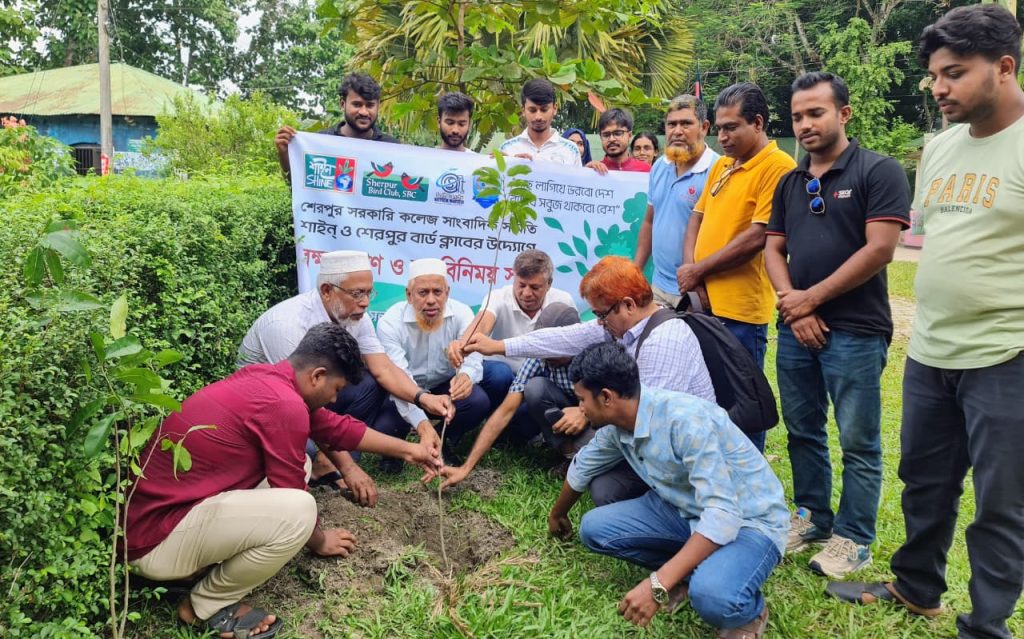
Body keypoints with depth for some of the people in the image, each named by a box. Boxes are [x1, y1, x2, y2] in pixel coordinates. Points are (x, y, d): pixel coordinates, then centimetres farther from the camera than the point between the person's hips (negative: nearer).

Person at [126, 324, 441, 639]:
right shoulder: (284, 405, -23)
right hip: (155, 538, -10)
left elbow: (334, 426, 17)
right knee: (300, 511, -25)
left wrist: (407, 449, 22)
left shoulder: (265, 377, 5)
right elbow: (294, 503, -11)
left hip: (157, 506, 10)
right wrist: (319, 541, 10)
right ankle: (207, 605, -1)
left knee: (298, 463, 11)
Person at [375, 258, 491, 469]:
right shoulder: (390, 323, -24)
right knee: (382, 427, -30)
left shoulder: (461, 314, -17)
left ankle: (444, 444, 4)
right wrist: (422, 424, -49)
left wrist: (466, 375, -58)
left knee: (478, 402, -28)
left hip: (446, 387, 2)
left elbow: (472, 356, -31)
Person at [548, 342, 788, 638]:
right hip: (687, 510, 7)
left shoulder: (685, 419, -32)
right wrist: (557, 514, 34)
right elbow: (582, 468, 17)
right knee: (593, 528, -5)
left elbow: (723, 515, -35)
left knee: (712, 594, -37)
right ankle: (692, 570, 7)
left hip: (749, 520, -7)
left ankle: (749, 609, -1)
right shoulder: (618, 425, -5)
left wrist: (658, 585, -37)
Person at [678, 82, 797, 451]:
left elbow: (757, 237, -18)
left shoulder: (778, 167, -12)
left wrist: (698, 270, -11)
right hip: (703, 300, 8)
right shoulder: (721, 165, 14)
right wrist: (690, 270, -2)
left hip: (740, 309, -8)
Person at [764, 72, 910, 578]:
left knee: (858, 442, 3)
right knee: (802, 432, 15)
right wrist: (792, 306, -7)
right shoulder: (790, 183, 13)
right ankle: (812, 516, 31)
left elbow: (879, 250, -14)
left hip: (855, 331, -6)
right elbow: (773, 250, 10)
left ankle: (853, 538, 17)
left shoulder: (878, 171, -6)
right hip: (795, 329, 6)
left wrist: (811, 298, -11)